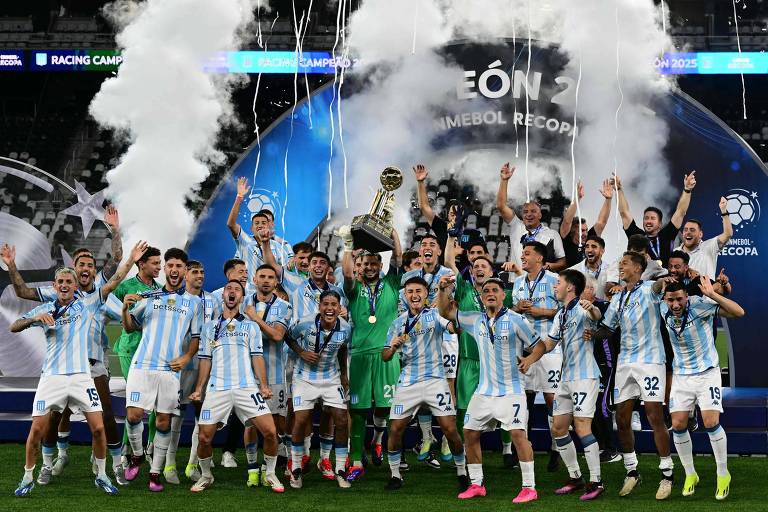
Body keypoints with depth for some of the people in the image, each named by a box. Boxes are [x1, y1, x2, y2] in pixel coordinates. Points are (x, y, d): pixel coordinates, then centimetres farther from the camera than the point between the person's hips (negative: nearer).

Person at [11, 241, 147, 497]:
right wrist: (35, 318, -14)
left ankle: (102, 476, 13)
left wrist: (131, 259, -8)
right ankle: (28, 478, 16)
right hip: (51, 377, 0)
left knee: (98, 427, -4)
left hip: (81, 376, 0)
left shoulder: (87, 304, 6)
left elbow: (112, 283, 0)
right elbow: (14, 327, 5)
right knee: (37, 429, -2)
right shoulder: (45, 309, 8)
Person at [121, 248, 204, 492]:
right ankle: (136, 456, 19)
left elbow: (196, 337, 11)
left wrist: (186, 357, -6)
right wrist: (125, 309, -6)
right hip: (142, 365, 0)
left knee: (164, 421, 0)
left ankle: (155, 472, 10)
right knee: (134, 414, -8)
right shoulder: (149, 297, 10)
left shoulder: (194, 302, 9)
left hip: (171, 369, 0)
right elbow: (130, 328, 13)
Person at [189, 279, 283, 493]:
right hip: (216, 388, 1)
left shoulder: (251, 326, 13)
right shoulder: (210, 327, 16)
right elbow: (205, 360, 15)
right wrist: (198, 389, 8)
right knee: (204, 437, -5)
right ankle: (205, 476, 21)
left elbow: (257, 357, 6)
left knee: (270, 431, -12)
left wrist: (264, 385, -5)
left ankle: (271, 474, 8)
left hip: (246, 387, -1)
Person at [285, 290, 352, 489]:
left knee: (342, 421, -4)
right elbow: (288, 336, 0)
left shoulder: (345, 328, -9)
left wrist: (344, 375, 15)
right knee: (301, 421, -10)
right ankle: (295, 469, 8)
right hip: (305, 377, -3)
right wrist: (301, 352, -15)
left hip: (332, 378, 3)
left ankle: (340, 471, 9)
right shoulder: (305, 324, -19)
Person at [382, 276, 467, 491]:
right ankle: (395, 475, 17)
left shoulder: (435, 314, 0)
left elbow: (454, 327, -20)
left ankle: (462, 474, 13)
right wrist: (393, 347, -11)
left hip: (435, 380, -3)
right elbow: (385, 357, 10)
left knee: (450, 429, -5)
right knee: (395, 430, -1)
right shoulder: (399, 322, 9)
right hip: (407, 383, 3)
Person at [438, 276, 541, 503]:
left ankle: (529, 487, -9)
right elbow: (446, 312, 13)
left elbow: (538, 345, -5)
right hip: (484, 390, 6)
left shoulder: (515, 320, -8)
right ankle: (476, 484, 20)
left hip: (511, 390, -6)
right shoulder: (476, 320, 7)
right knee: (470, 433, 7)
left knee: (518, 433, -17)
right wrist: (444, 289, -1)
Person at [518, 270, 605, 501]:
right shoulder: (560, 315, 16)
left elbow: (597, 316, -34)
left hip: (585, 376, -9)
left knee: (582, 427, -15)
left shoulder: (581, 309, -11)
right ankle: (575, 477, 20)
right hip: (566, 378, 9)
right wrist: (530, 358, 4)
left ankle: (596, 482, -9)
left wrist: (592, 308, -56)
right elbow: (548, 342, 19)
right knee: (558, 428, 9)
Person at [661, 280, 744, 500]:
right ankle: (690, 475, 17)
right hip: (681, 376, 4)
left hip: (707, 373, -4)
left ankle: (723, 474, 4)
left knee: (711, 422, -14)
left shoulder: (699, 305, -20)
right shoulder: (663, 310, -7)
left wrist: (712, 294, -37)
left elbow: (738, 312, -28)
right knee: (678, 425, -1)